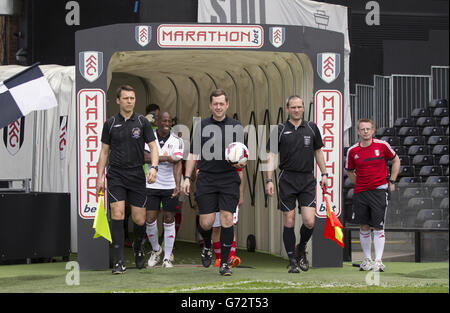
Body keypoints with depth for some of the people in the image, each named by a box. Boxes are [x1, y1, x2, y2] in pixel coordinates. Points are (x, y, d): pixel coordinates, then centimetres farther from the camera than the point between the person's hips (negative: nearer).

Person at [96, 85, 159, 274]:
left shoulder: (142, 122, 3)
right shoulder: (110, 123, 5)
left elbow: (153, 147, 3)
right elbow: (104, 151, 11)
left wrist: (154, 167, -15)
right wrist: (100, 177, 6)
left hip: (137, 175, 0)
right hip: (116, 175, 0)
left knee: (139, 219, 2)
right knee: (117, 214, -14)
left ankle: (137, 246, 35)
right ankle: (119, 262, -11)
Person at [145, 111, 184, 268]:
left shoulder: (177, 141, -2)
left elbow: (177, 164, -13)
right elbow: (145, 157, -16)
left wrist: (177, 185, -26)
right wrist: (166, 158, -22)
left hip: (170, 187, 0)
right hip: (151, 186, 0)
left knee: (169, 220, 2)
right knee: (150, 220, -3)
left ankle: (167, 258, 10)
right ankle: (156, 249, 23)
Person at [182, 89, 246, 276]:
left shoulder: (236, 127, 7)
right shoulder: (201, 126, 8)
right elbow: (193, 154, 11)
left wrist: (241, 162, -14)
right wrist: (187, 178, 4)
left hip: (229, 179, 0)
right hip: (206, 179, 0)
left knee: (227, 219, -8)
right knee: (206, 222, -4)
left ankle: (224, 263, 0)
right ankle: (207, 247, 29)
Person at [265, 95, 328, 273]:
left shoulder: (311, 128, 9)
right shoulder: (280, 130, 2)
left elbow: (318, 152, 20)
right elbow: (271, 155, 1)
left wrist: (324, 174, 14)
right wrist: (269, 180, -7)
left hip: (307, 180, 2)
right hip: (287, 180, -2)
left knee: (309, 222, -8)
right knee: (289, 222, 0)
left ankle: (301, 249, 21)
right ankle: (292, 261, 9)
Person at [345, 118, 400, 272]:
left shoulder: (382, 145, -3)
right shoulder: (352, 151, 1)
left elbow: (395, 160, 12)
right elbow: (349, 170, 18)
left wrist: (391, 181, 9)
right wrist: (359, 183, 7)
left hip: (379, 189, -2)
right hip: (360, 192, 2)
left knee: (378, 227, -7)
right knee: (364, 227, 6)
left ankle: (378, 260, -6)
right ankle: (367, 259, 18)